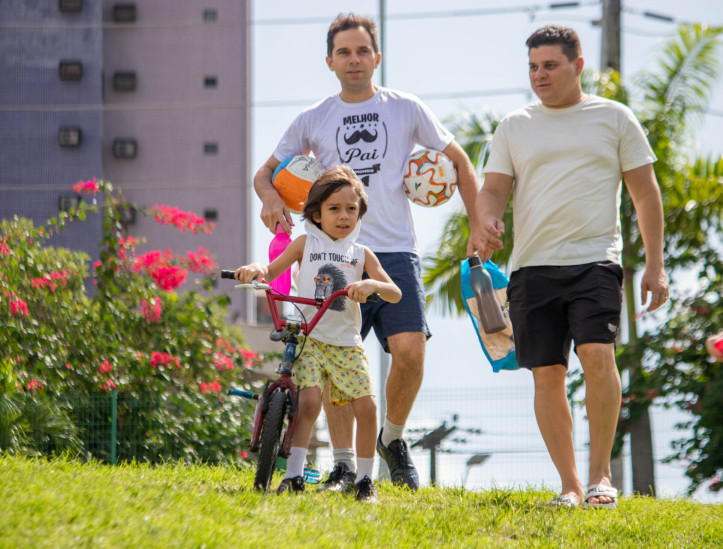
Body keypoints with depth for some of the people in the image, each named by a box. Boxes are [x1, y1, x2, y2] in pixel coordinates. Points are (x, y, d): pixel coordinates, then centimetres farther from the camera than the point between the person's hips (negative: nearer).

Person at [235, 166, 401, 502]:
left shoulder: (361, 254, 10)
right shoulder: (306, 244, 8)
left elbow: (395, 293, 3)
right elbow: (271, 272, 4)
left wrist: (371, 285, -19)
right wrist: (255, 269, -20)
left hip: (347, 343, 2)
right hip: (310, 339, -2)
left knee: (366, 405, -10)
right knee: (308, 402, -21)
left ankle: (365, 479, 3)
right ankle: (293, 477, -17)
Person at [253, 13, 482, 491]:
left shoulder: (406, 110, 8)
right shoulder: (313, 120, 9)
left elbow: (459, 161, 16)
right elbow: (267, 171, 18)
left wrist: (478, 226, 7)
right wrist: (270, 196, -7)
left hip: (396, 253, -1)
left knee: (410, 349, -16)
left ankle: (393, 438, 10)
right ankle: (343, 466, 1)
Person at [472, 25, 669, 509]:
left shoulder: (614, 119, 9)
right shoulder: (515, 126, 14)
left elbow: (645, 193, 10)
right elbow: (493, 188, 12)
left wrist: (655, 265, 4)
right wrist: (488, 221, -12)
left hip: (595, 258, -3)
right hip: (532, 265, 3)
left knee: (597, 353, -22)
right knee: (547, 374, -1)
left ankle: (601, 474, -12)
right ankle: (570, 484, 8)